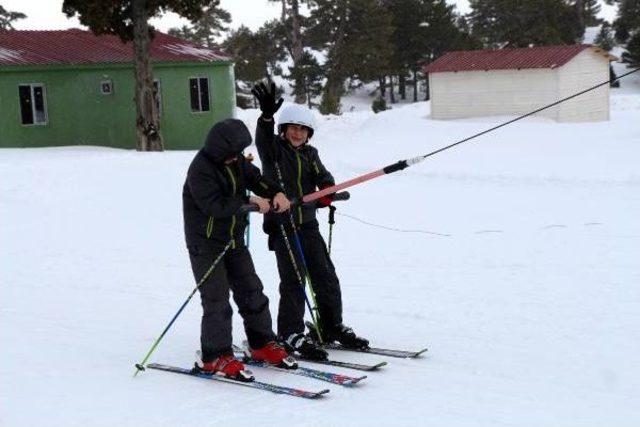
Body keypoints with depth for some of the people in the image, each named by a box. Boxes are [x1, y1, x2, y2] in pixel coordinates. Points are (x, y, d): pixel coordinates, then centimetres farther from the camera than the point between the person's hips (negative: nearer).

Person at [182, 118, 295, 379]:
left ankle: (262, 343, 24)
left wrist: (276, 193, -12)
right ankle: (215, 357, 1)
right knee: (217, 299, -9)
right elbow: (214, 205, -28)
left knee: (251, 290, 11)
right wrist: (251, 202, -25)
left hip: (234, 240, 8)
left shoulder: (235, 160, 3)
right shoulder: (201, 169, -22)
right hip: (206, 243, -8)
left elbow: (254, 178, 9)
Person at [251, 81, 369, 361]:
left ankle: (331, 326, 24)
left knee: (326, 276, 10)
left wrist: (328, 191, -20)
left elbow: (323, 177, 3)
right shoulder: (274, 149, -3)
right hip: (282, 227, -6)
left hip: (308, 225, 6)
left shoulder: (310, 154, 13)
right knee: (293, 280, -8)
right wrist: (267, 115, -45)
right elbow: (263, 139, -25)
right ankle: (290, 334, 2)